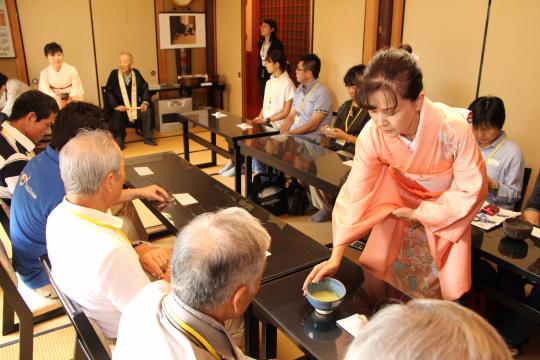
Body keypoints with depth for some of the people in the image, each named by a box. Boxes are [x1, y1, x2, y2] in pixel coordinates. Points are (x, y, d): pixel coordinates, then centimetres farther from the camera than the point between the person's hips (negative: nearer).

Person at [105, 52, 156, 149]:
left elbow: (144, 88, 10)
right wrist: (116, 105, -20)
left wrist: (145, 102, -6)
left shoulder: (136, 73, 4)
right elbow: (109, 92, -7)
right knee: (117, 115, -33)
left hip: (135, 105, 3)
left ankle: (148, 138, -6)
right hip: (120, 106, -2)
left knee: (147, 111, -23)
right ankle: (120, 142, -13)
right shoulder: (114, 74, -5)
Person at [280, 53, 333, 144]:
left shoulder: (322, 93, -10)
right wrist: (281, 133, -3)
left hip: (309, 140, -6)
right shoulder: (299, 89, 13)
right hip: (292, 135, 6)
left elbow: (313, 125, -15)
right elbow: (291, 116, 13)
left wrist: (289, 133, -16)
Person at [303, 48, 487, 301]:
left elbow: (472, 190, -21)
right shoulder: (372, 134, -27)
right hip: (401, 206, 2)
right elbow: (354, 194, -23)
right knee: (374, 276, 10)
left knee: (444, 291, 4)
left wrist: (418, 214, -19)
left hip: (448, 210, -2)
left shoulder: (454, 129, -34)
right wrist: (336, 257, -26)